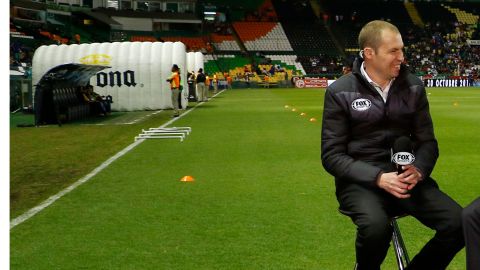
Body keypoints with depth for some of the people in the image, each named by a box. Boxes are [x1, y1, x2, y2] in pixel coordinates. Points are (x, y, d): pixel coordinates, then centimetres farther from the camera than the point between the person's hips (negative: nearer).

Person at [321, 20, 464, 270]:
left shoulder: (413, 87, 6)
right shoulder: (340, 92, -5)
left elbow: (427, 141, 10)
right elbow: (332, 155, -6)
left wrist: (418, 170, -14)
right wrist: (378, 178, -21)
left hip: (405, 176, 4)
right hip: (361, 179, -3)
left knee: (459, 224, -21)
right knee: (376, 227, -36)